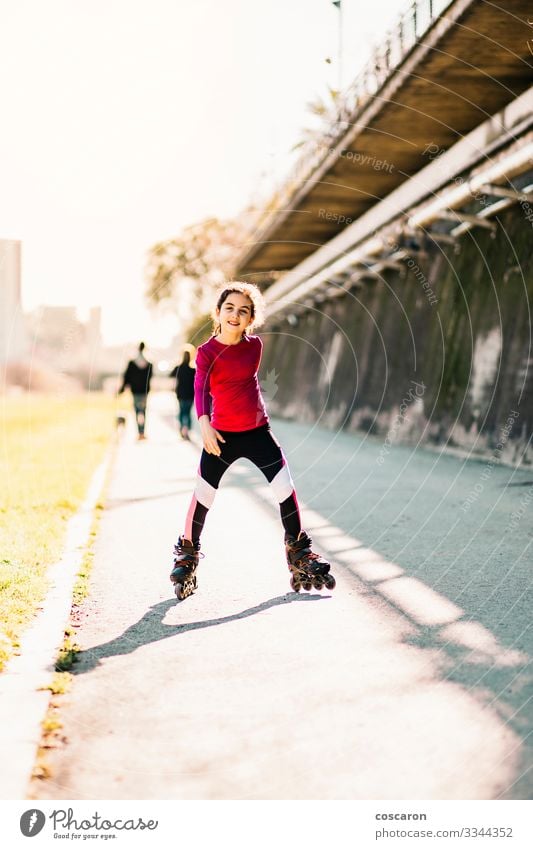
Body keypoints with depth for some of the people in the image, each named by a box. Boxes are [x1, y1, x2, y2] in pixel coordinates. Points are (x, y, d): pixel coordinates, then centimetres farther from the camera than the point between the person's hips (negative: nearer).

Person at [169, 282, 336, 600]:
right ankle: (187, 554, 19)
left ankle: (299, 552, 12)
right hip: (222, 435, -3)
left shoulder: (255, 345, 3)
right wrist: (204, 423, -40)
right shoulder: (207, 351, -9)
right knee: (203, 495, -2)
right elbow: (201, 388, -24)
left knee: (286, 487, -3)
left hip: (258, 431, 3)